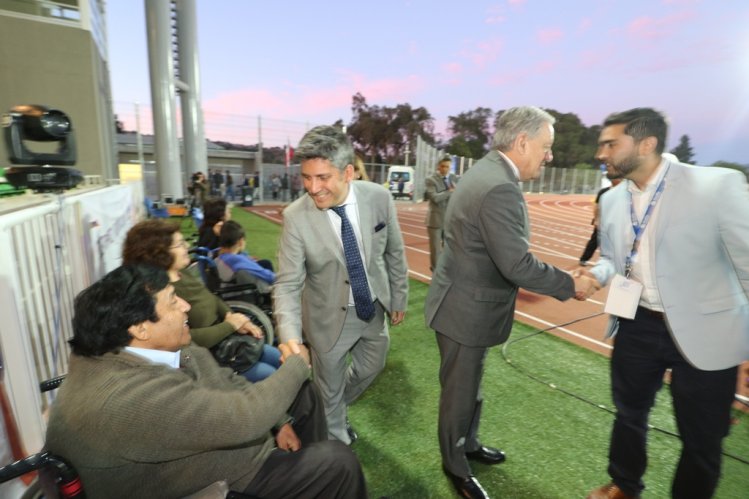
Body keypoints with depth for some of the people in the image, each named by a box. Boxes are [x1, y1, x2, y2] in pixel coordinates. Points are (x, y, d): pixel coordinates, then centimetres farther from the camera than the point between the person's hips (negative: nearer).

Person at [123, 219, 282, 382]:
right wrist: (230, 325, -22)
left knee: (281, 359, 12)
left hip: (225, 341, 9)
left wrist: (230, 315, -8)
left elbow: (211, 298, 12)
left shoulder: (182, 274, 1)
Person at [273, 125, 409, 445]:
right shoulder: (295, 217, -25)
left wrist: (399, 300, 4)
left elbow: (395, 253, -3)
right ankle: (338, 444, 50)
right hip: (330, 318, -3)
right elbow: (288, 284, -22)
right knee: (329, 389, 18)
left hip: (374, 308, 4)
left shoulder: (378, 197, -17)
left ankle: (333, 407, 59)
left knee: (371, 367, 26)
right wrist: (290, 336, -36)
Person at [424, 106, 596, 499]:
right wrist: (571, 285, -11)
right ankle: (456, 467, 35)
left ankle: (468, 443, 48)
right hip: (465, 309, -10)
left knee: (469, 386, 26)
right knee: (459, 391, 12)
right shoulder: (500, 189, -27)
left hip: (468, 302, 10)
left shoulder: (485, 171, 7)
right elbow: (517, 266, -27)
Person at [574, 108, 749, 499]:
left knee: (701, 438, 15)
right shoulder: (611, 201, 0)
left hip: (703, 332, -4)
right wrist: (595, 273, -12)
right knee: (629, 414, 23)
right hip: (636, 325, 5)